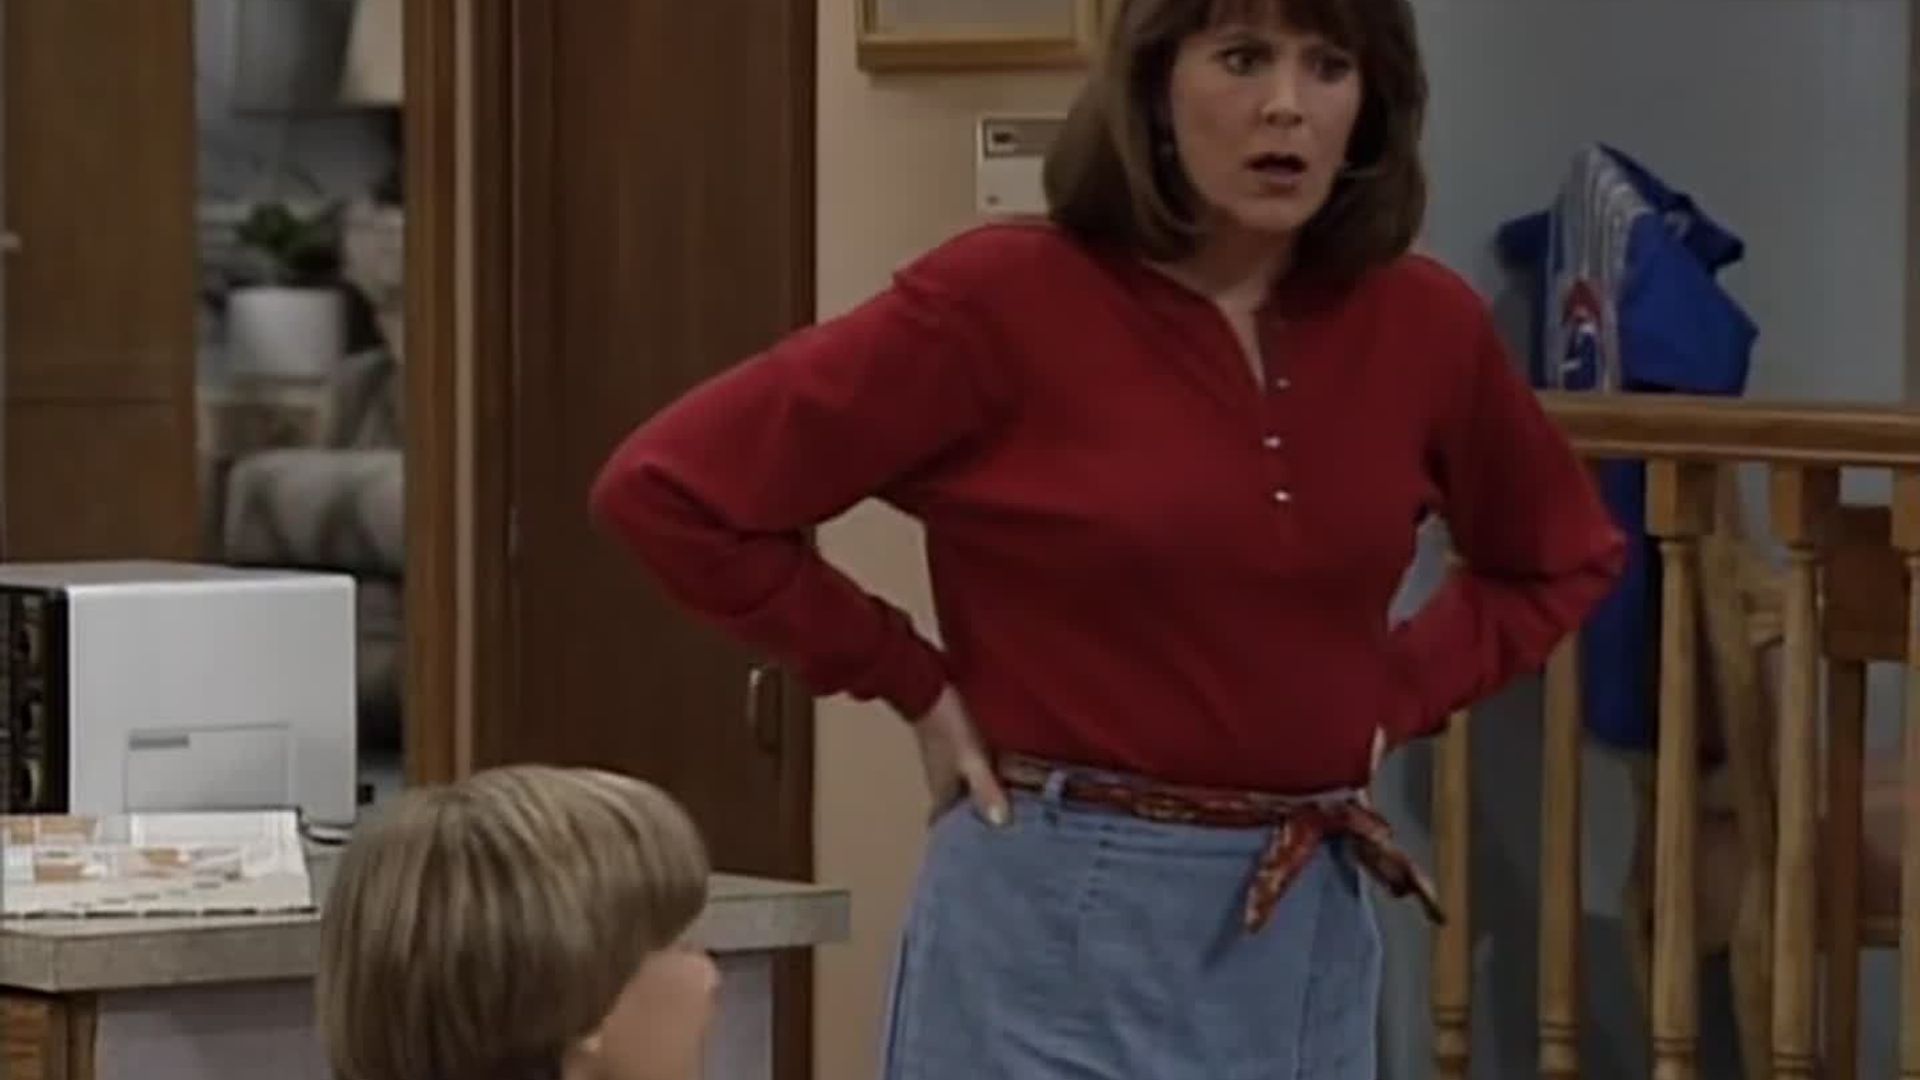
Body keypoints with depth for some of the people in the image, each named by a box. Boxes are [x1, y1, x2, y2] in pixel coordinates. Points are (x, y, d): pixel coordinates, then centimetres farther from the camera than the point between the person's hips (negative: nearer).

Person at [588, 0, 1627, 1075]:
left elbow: (1564, 556, 22)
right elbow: (667, 488, -10)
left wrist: (1393, 700, 7)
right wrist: (917, 689, -6)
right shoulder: (1007, 299, -11)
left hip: (1311, 935, 5)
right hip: (1061, 926, -5)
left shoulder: (1420, 327, 3)